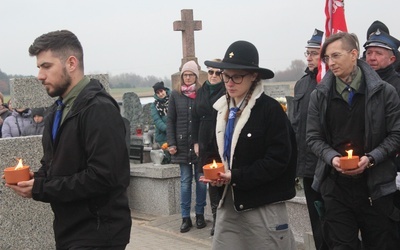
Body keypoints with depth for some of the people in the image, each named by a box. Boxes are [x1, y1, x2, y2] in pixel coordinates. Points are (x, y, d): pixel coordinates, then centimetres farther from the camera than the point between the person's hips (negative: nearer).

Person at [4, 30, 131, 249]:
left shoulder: (99, 109, -18)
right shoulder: (58, 110, 12)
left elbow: (103, 176, -25)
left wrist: (40, 190, -19)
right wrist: (35, 179, -2)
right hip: (68, 230, 8)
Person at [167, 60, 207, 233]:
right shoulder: (175, 94, 5)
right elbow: (170, 120, 5)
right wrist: (171, 143, -2)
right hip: (182, 144, 1)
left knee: (201, 180, 6)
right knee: (185, 182, 5)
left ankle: (200, 214, 18)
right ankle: (186, 217, 10)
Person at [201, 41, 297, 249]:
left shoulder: (270, 109, -12)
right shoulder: (222, 109, 9)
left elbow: (278, 159, -16)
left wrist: (237, 177, -18)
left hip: (263, 206, -6)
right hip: (229, 204, 6)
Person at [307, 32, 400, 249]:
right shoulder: (320, 95, 3)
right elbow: (314, 137, 5)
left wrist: (371, 158, -14)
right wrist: (332, 157, -14)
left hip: (375, 185, -1)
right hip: (335, 185, 1)